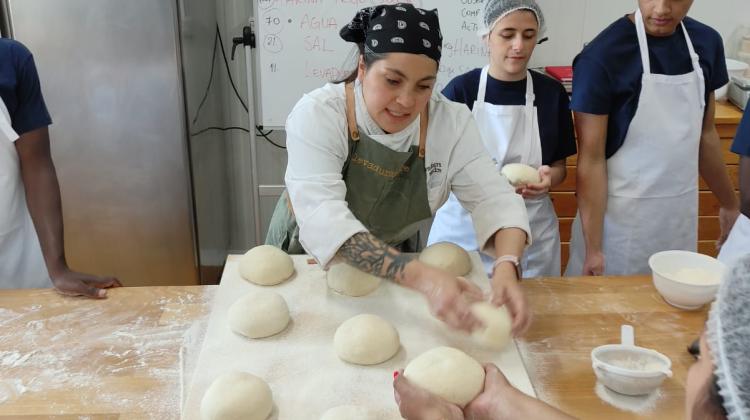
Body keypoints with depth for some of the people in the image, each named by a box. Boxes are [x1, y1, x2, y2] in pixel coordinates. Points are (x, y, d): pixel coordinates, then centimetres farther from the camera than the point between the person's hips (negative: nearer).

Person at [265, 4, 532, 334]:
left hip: (396, 263, 3)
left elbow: (495, 200, -18)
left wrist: (506, 268, -40)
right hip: (305, 257, -2)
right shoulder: (317, 114, -28)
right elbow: (322, 220, -40)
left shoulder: (451, 122, -17)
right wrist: (421, 277, -53)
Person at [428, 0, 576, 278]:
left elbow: (560, 167, 8)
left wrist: (548, 178, -15)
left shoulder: (551, 93, 0)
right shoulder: (460, 90, -6)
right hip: (464, 228, -1)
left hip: (531, 233, 2)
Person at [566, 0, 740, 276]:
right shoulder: (601, 56, -16)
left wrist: (729, 204, 18)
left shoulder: (706, 43, 1)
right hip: (618, 215, -5)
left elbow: (705, 134, 12)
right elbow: (591, 158, -15)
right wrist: (593, 248, -16)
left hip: (681, 214, 5)